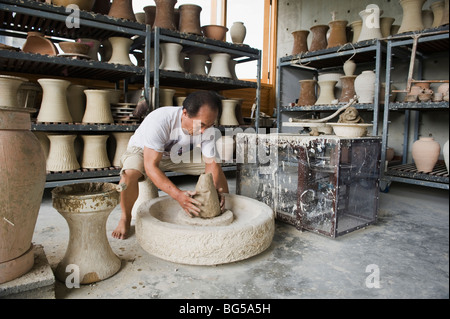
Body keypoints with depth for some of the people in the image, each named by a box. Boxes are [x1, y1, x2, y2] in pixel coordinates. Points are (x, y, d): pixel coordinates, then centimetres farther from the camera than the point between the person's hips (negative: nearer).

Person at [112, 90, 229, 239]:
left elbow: (211, 162, -19)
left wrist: (214, 190, -38)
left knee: (218, 170, -9)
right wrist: (178, 195, -50)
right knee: (130, 174, -38)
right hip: (142, 150, -4)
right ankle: (125, 218, -10)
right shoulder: (159, 121, -39)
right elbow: (150, 167, -40)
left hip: (178, 154, 4)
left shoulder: (207, 127, -23)